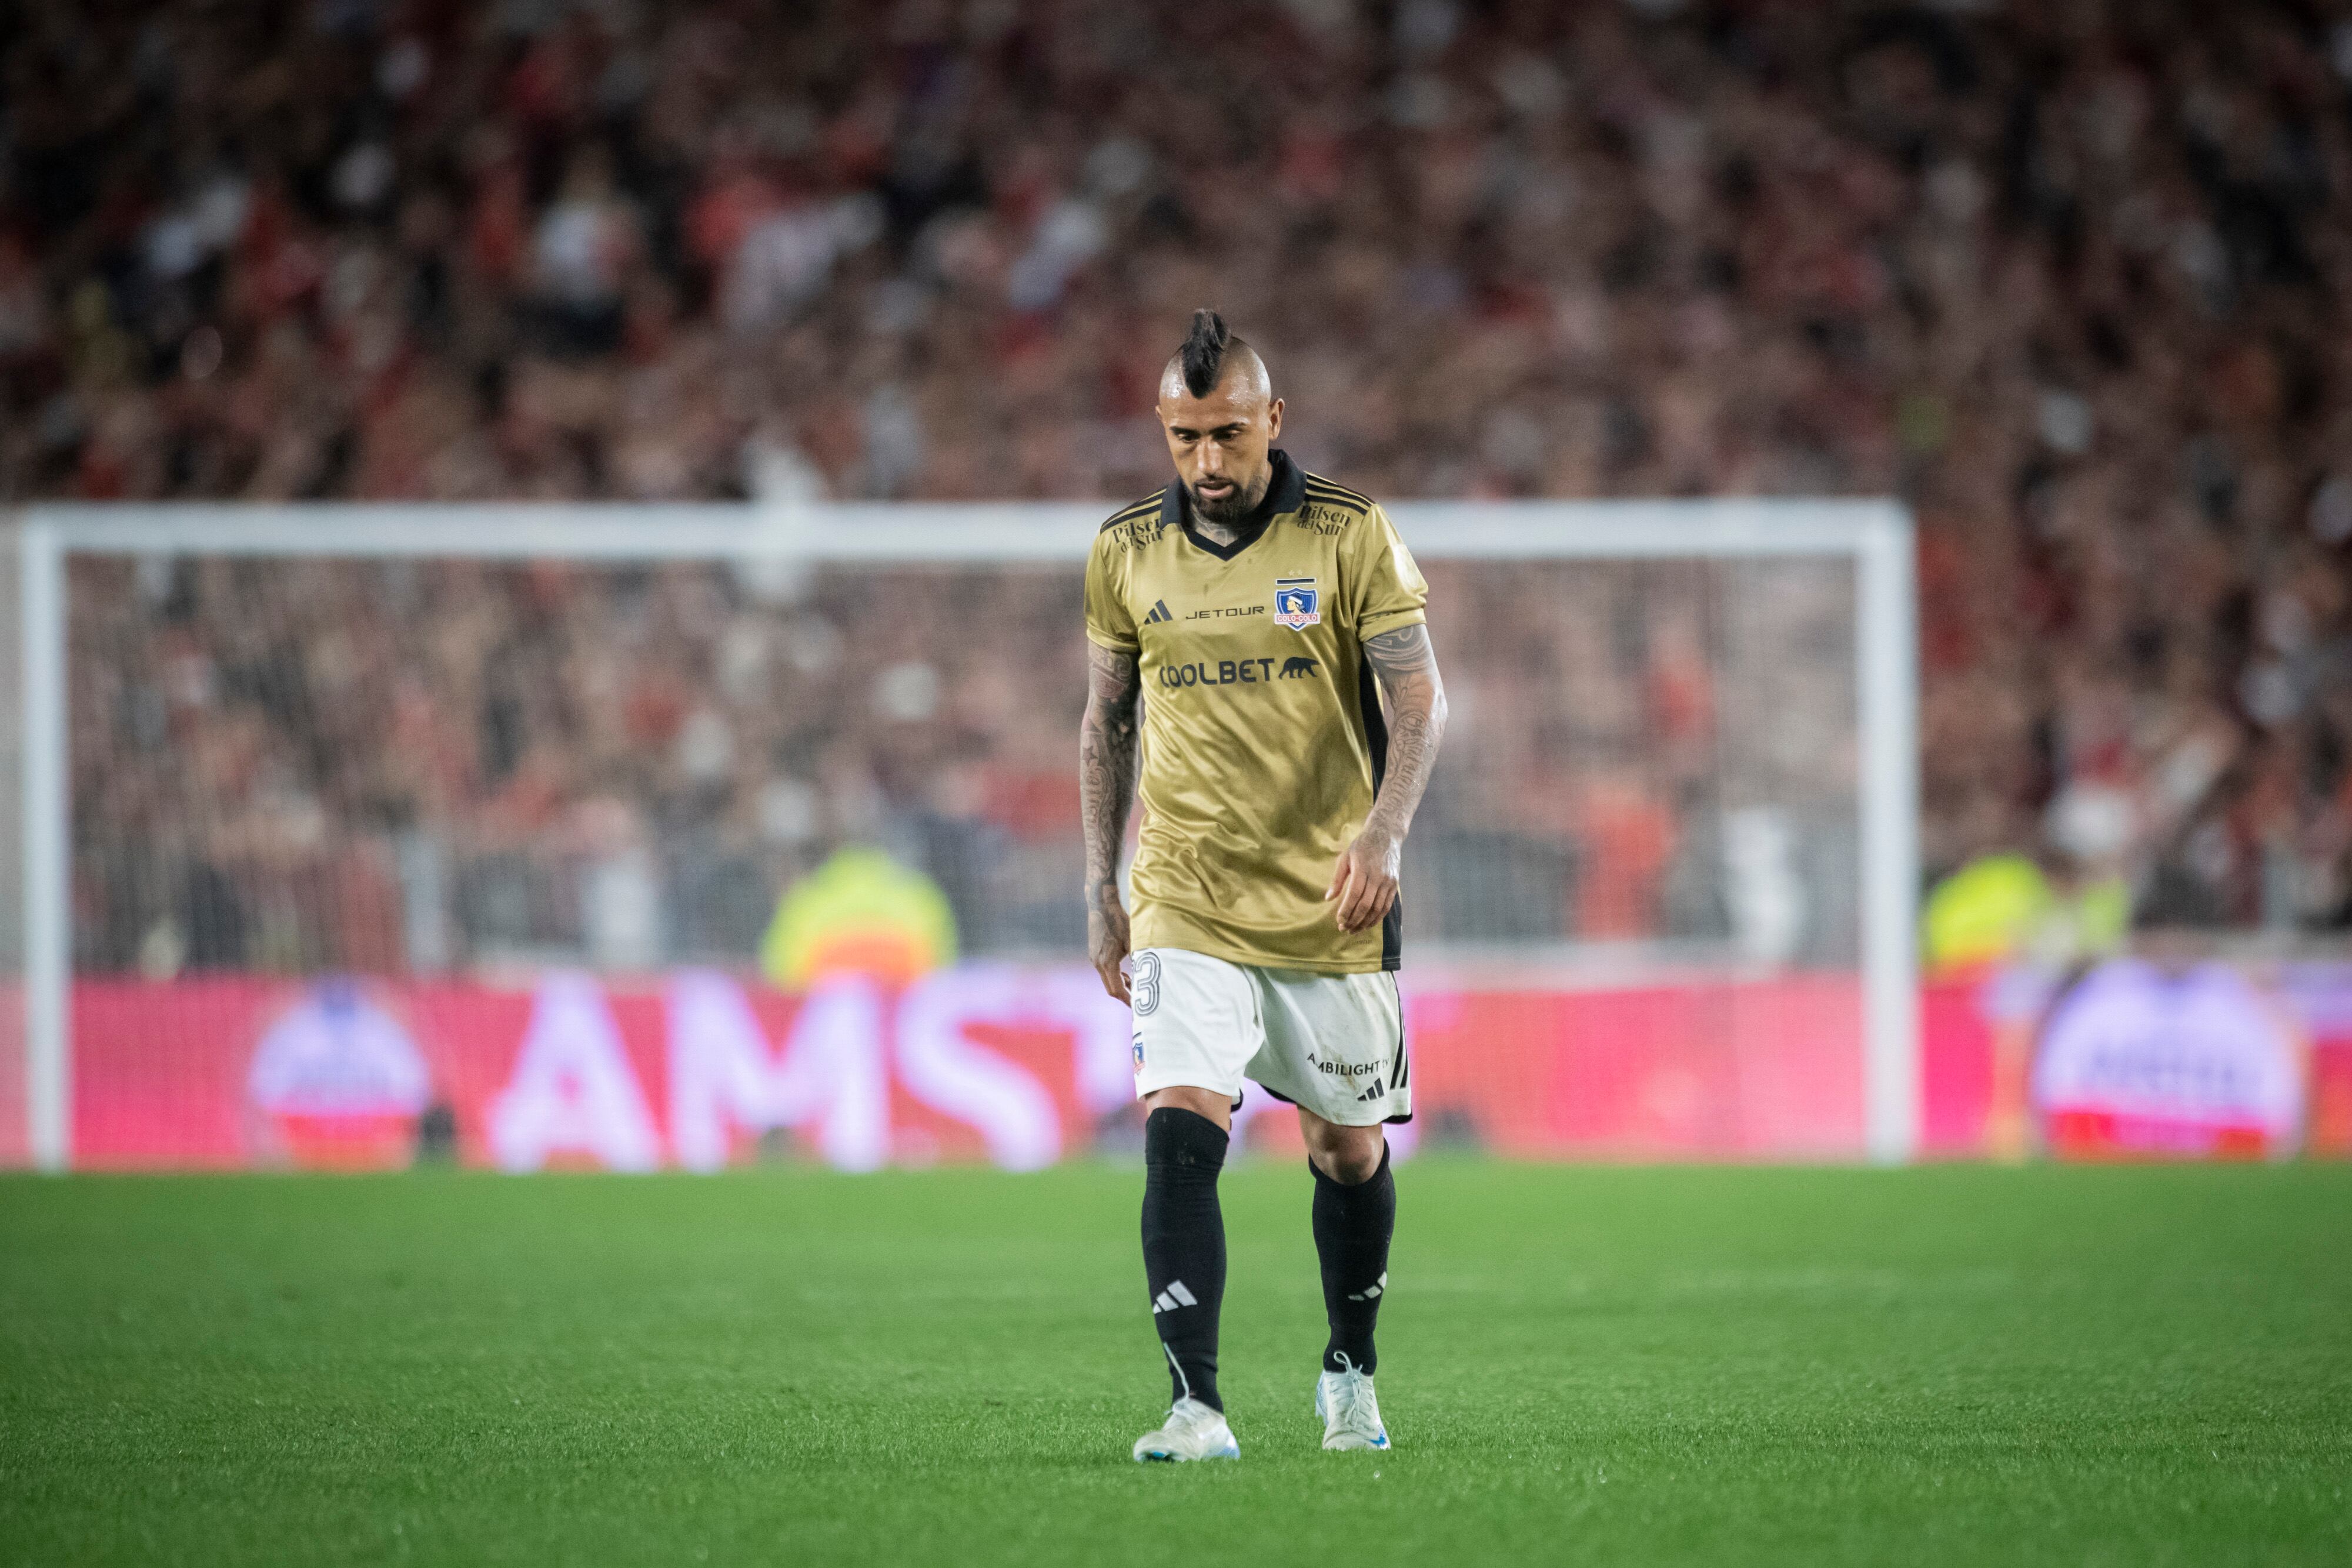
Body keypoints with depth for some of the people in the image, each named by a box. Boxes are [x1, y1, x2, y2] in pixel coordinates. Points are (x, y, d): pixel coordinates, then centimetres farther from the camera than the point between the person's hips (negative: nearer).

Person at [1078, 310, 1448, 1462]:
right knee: (1178, 1132, -18)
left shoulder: (1351, 537, -5)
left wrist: (1380, 835, -22)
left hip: (1331, 904, -1)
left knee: (1349, 1149, 11)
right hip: (1187, 904, 1)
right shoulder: (1126, 554, 3)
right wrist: (1100, 895, 9)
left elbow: (1420, 701, -6)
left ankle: (1349, 1373, 34)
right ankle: (1195, 1407, -23)